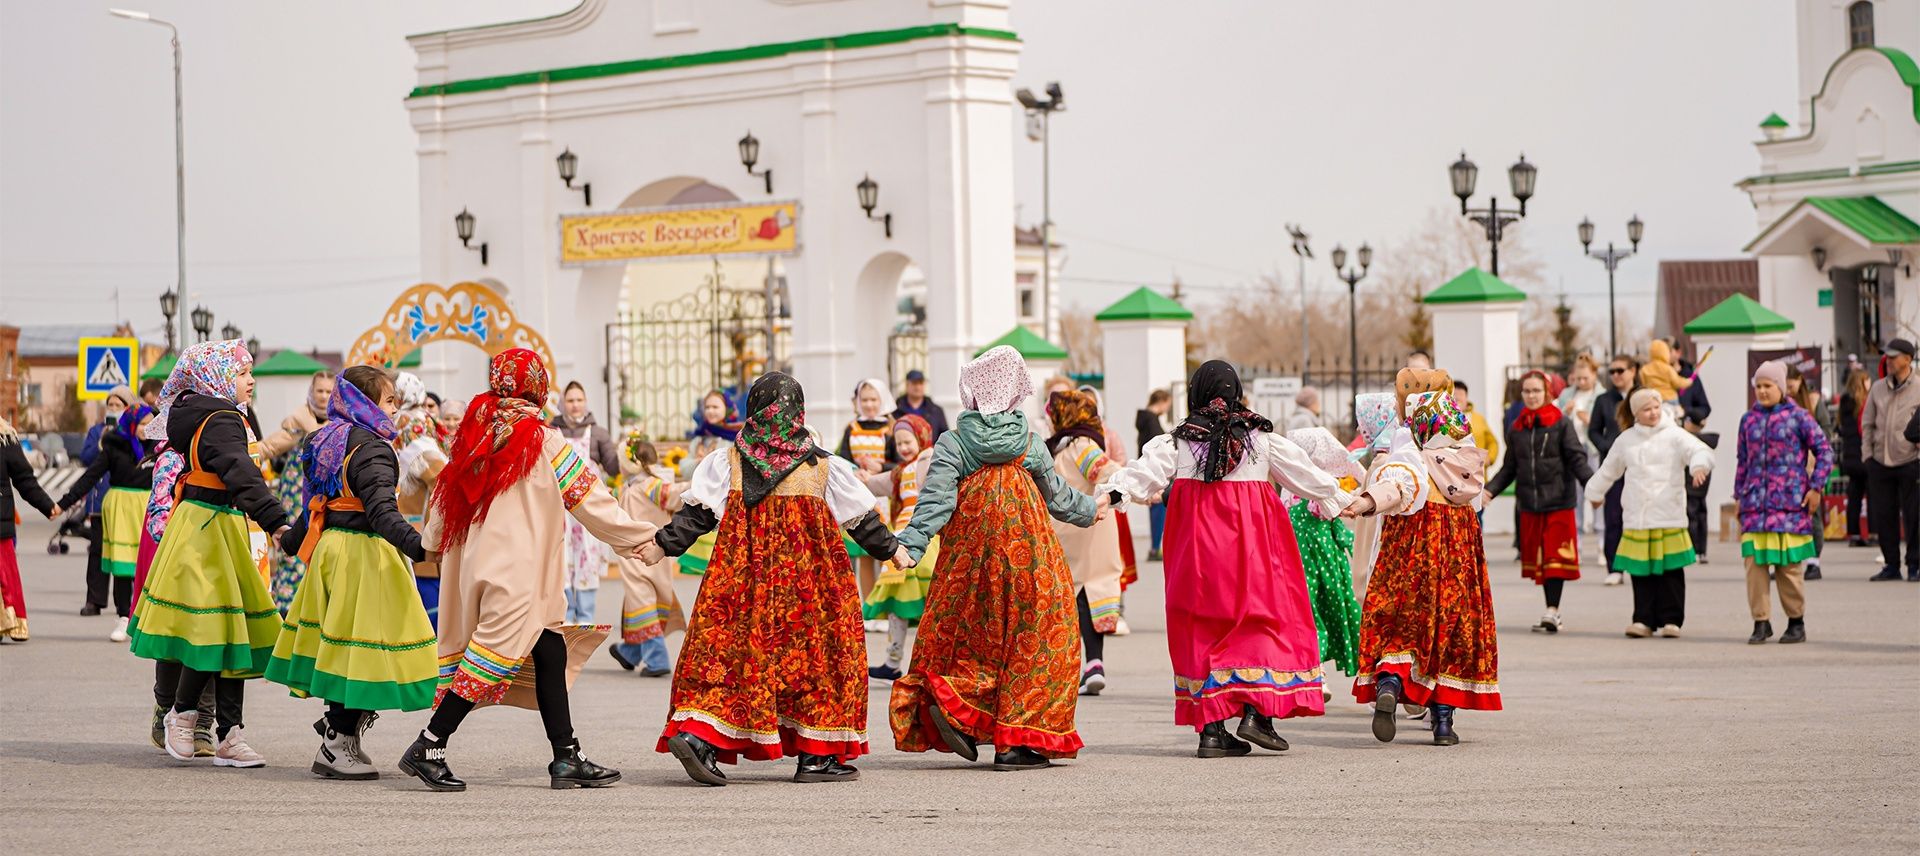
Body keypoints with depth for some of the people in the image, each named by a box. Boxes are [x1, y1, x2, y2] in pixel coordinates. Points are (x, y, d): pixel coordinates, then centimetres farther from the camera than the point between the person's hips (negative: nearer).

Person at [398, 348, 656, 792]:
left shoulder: (474, 433, 9)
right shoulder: (543, 440, -8)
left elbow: (445, 493, 18)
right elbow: (589, 499, -4)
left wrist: (433, 543, 35)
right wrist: (641, 537, 5)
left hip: (478, 563, 7)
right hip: (518, 574, -7)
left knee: (551, 653, 9)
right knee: (496, 656, -5)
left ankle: (568, 759, 8)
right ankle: (428, 748, -7)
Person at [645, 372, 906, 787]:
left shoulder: (729, 461, 1)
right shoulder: (823, 466, 0)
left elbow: (697, 512, -2)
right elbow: (861, 519, 6)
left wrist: (663, 545, 8)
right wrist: (891, 549, 19)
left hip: (744, 575, 2)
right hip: (806, 578, -2)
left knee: (729, 650, 3)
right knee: (813, 655, 6)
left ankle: (696, 733, -14)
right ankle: (817, 755, 7)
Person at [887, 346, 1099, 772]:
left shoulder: (952, 443, -3)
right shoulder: (1029, 442, 2)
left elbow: (935, 502, -13)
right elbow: (1057, 496, 13)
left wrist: (910, 545, -14)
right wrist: (1090, 510, 31)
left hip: (969, 553, 1)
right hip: (1026, 551, -1)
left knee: (975, 638, 14)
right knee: (1031, 638, 4)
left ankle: (948, 701, -10)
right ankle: (1019, 740, -2)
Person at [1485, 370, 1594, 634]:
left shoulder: (1561, 423, -1)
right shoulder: (1515, 428, 10)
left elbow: (1577, 459, -6)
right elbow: (1509, 468, 15)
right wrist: (1490, 490, 3)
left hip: (1558, 501, -4)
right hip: (1529, 503, 4)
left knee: (1556, 556, -8)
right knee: (1537, 558, 6)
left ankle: (1553, 610, -9)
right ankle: (1552, 613, 13)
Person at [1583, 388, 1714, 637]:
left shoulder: (1675, 435, 1)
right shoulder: (1626, 440, 14)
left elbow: (1700, 450, -15)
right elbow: (1609, 469, 29)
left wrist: (1699, 466, -37)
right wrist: (1595, 492, 41)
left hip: (1669, 517, -3)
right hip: (1637, 519, 3)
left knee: (1670, 570, -2)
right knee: (1641, 571, 1)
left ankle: (1671, 619, 5)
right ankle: (1644, 620, 7)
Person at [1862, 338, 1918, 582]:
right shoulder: (1878, 388, 11)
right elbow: (1867, 423, 15)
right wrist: (1867, 453, 8)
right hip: (1880, 462, 4)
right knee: (1883, 516, 5)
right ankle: (1891, 564, 14)